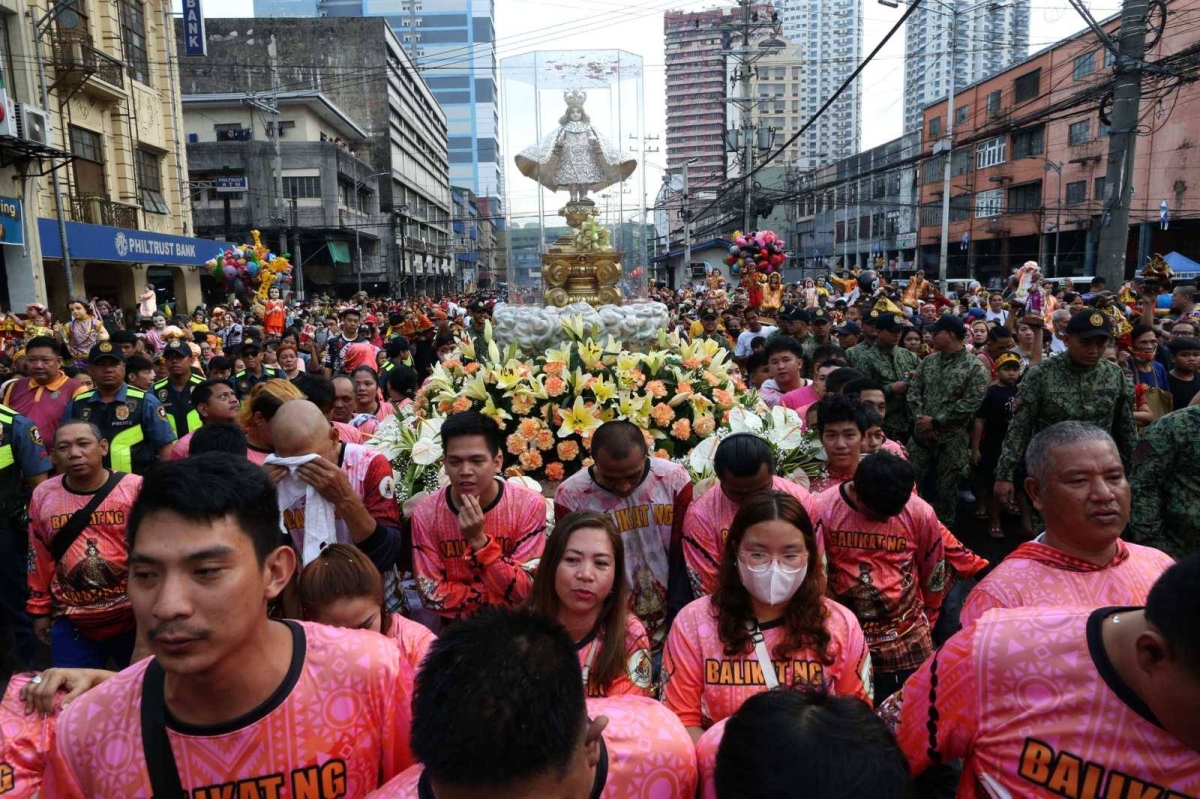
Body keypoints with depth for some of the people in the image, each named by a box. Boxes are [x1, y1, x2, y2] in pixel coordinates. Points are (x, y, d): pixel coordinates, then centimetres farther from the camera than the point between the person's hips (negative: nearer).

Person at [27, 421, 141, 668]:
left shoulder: (136, 488, -10)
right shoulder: (42, 495, 1)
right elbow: (39, 558, 10)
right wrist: (40, 610, 13)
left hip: (134, 617, -2)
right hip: (71, 624, 2)